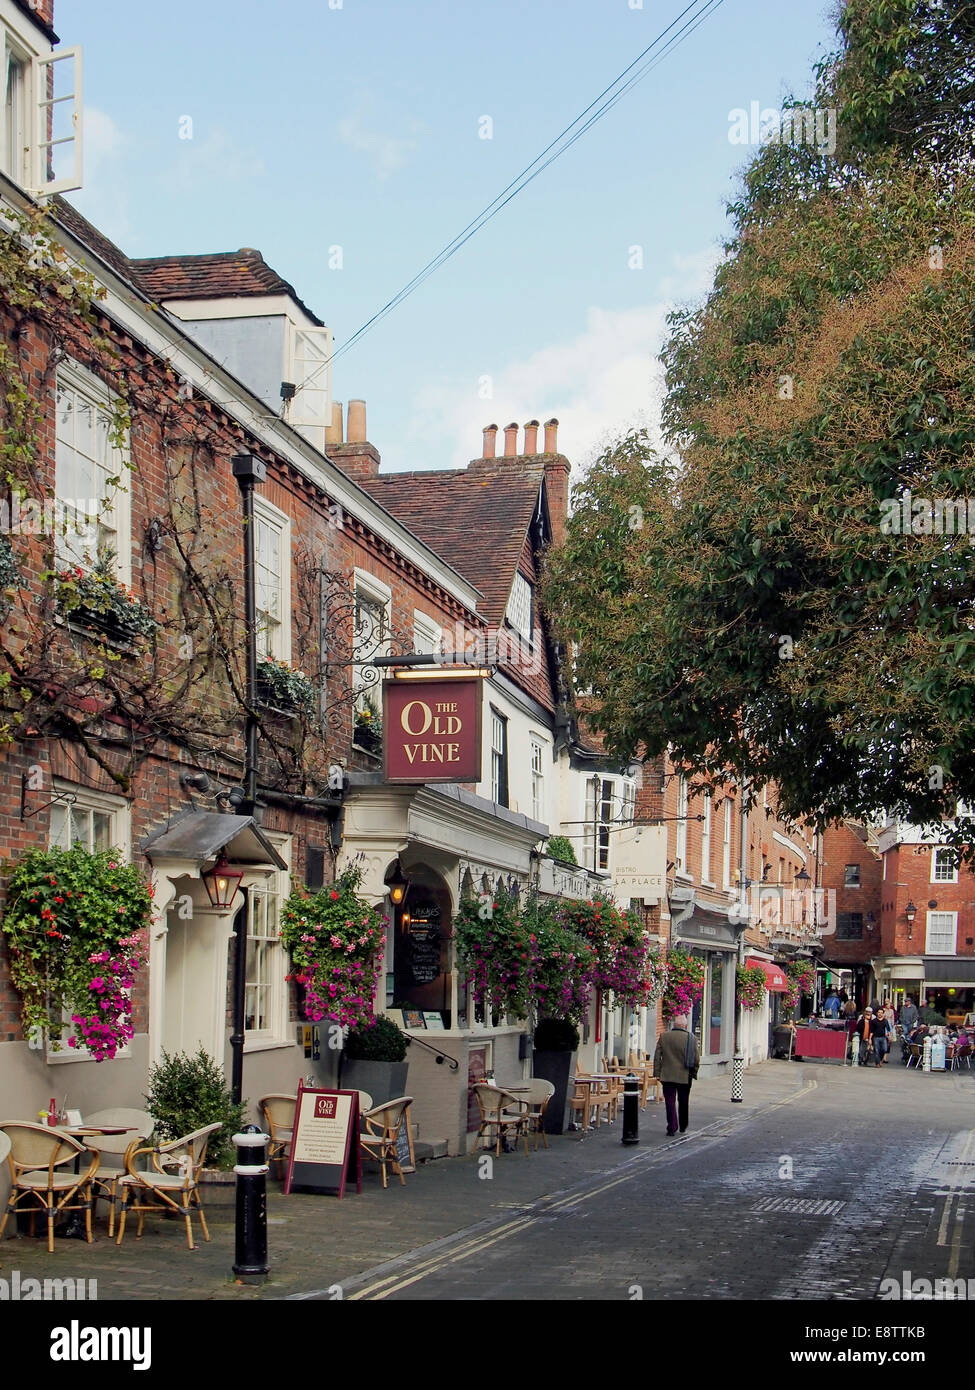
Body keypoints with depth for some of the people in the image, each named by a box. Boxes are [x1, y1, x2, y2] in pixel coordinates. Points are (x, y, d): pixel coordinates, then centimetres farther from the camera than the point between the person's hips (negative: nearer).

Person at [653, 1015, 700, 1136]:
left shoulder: (663, 1037, -2)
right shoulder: (691, 1038, -5)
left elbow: (657, 1057, -2)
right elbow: (696, 1059, -4)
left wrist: (657, 1073, 2)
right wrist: (693, 1074, 8)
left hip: (667, 1076, -1)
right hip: (685, 1076, 1)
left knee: (670, 1102, 2)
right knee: (683, 1103, 16)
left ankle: (672, 1128, -4)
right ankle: (683, 1127, 27)